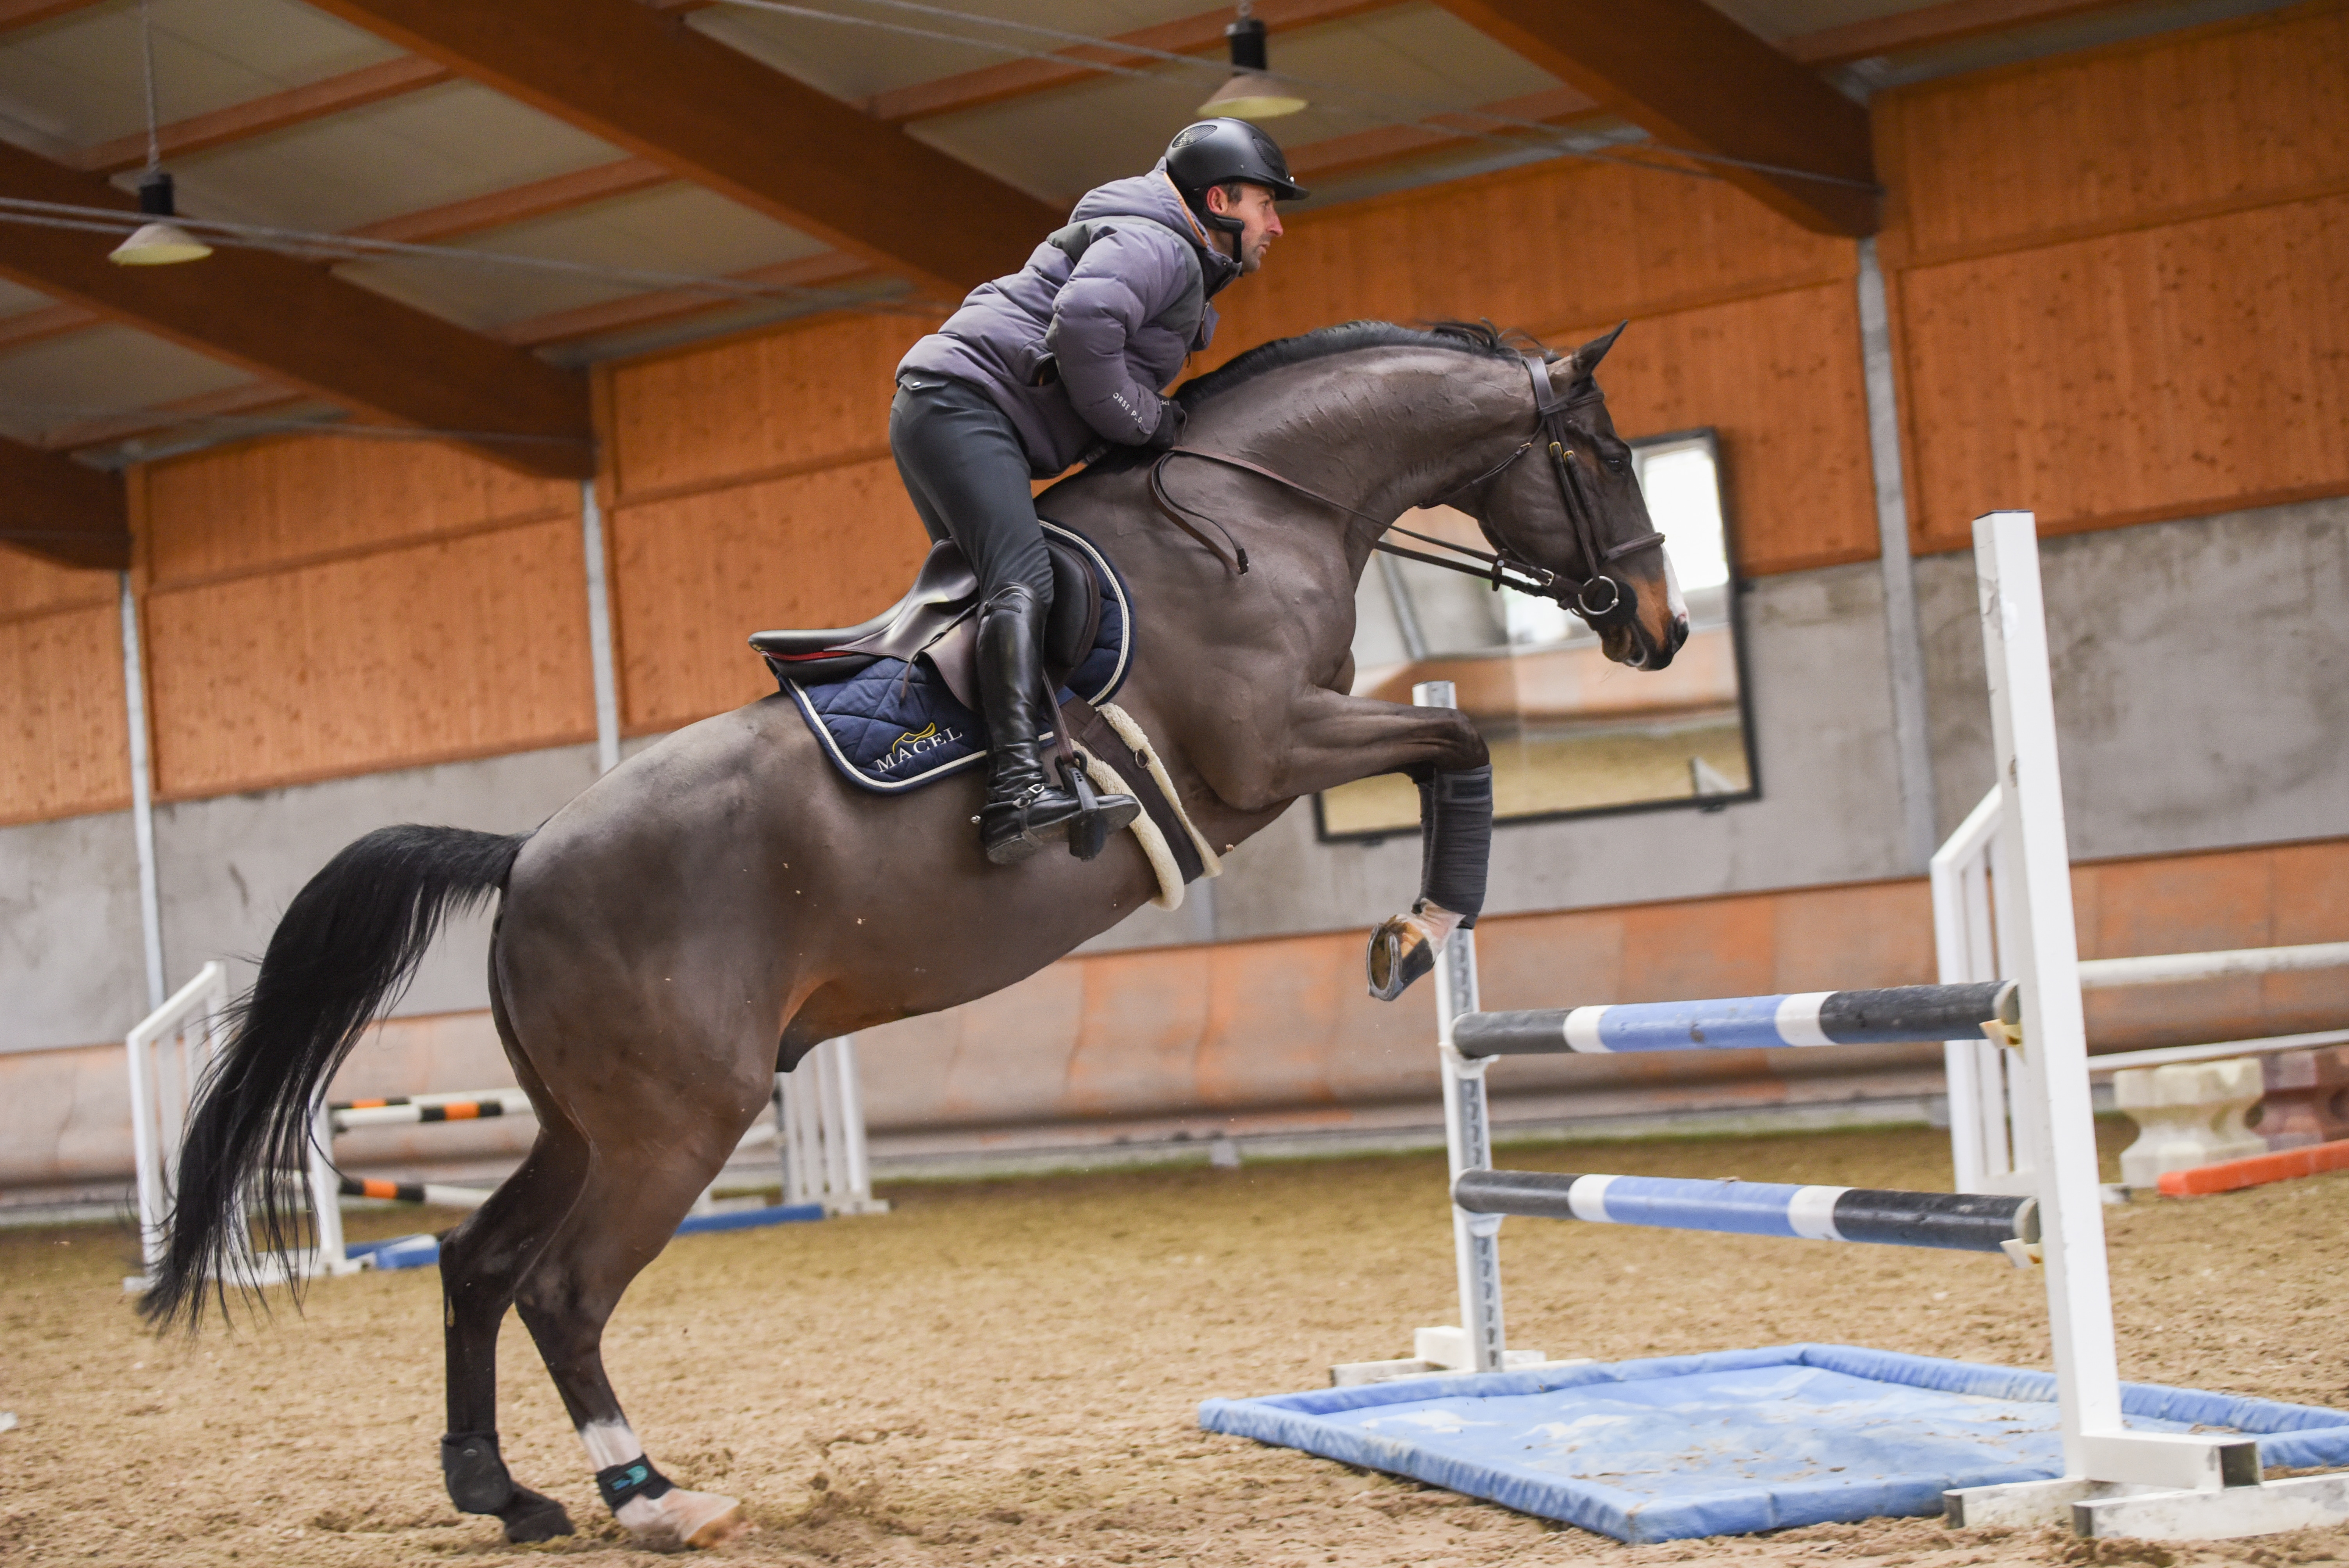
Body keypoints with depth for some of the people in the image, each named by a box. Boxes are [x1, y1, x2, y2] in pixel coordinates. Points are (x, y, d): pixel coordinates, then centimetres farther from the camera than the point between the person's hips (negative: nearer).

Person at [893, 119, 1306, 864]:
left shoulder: (1181, 269, 26)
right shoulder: (1152, 245, -9)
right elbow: (1081, 326, -27)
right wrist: (1149, 423, -15)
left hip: (945, 417, 12)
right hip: (961, 404, -12)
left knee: (992, 587, 19)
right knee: (1022, 580, -27)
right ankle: (1018, 789, -44)